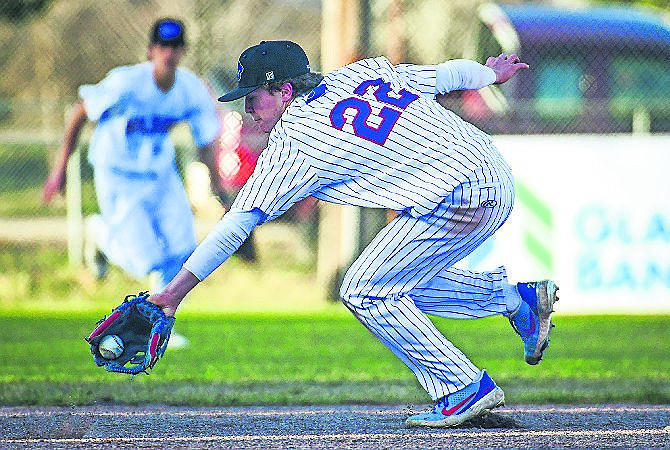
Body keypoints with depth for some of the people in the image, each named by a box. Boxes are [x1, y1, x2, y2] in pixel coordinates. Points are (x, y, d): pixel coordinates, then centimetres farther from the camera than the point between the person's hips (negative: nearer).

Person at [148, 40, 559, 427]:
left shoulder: (293, 142, -7)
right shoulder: (366, 70, 12)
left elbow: (239, 222, -9)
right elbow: (448, 73, 22)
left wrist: (176, 291, -7)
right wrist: (491, 73, 45)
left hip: (460, 200, -9)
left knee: (364, 293, -2)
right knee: (396, 284, 20)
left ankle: (467, 389, -2)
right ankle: (516, 297, 23)